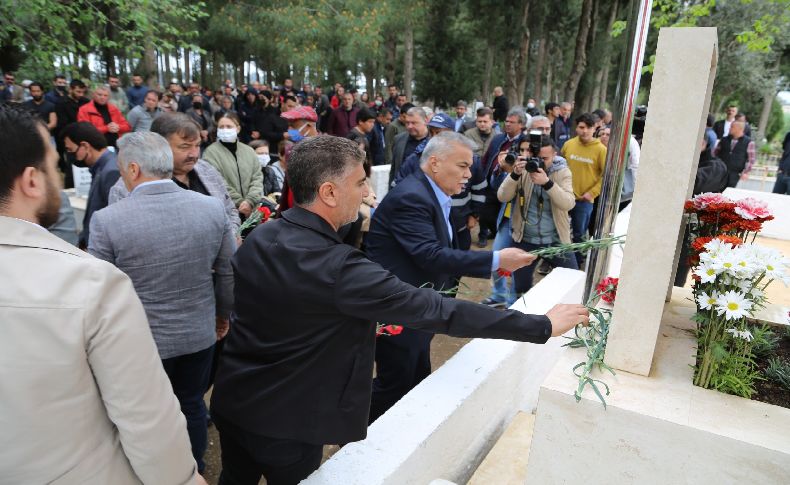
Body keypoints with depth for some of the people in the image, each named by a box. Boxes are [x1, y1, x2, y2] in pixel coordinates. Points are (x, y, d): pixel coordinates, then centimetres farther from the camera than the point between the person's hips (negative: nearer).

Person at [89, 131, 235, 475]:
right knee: (191, 405, 23)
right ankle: (193, 472, 43)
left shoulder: (107, 220, -19)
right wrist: (222, 314, 14)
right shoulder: (212, 207, -11)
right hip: (199, 333, 3)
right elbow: (229, 273, -3)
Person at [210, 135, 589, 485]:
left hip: (231, 402, 7)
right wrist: (542, 325, -22)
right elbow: (440, 311, -31)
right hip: (284, 422, -6)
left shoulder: (257, 238, -6)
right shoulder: (339, 269, -32)